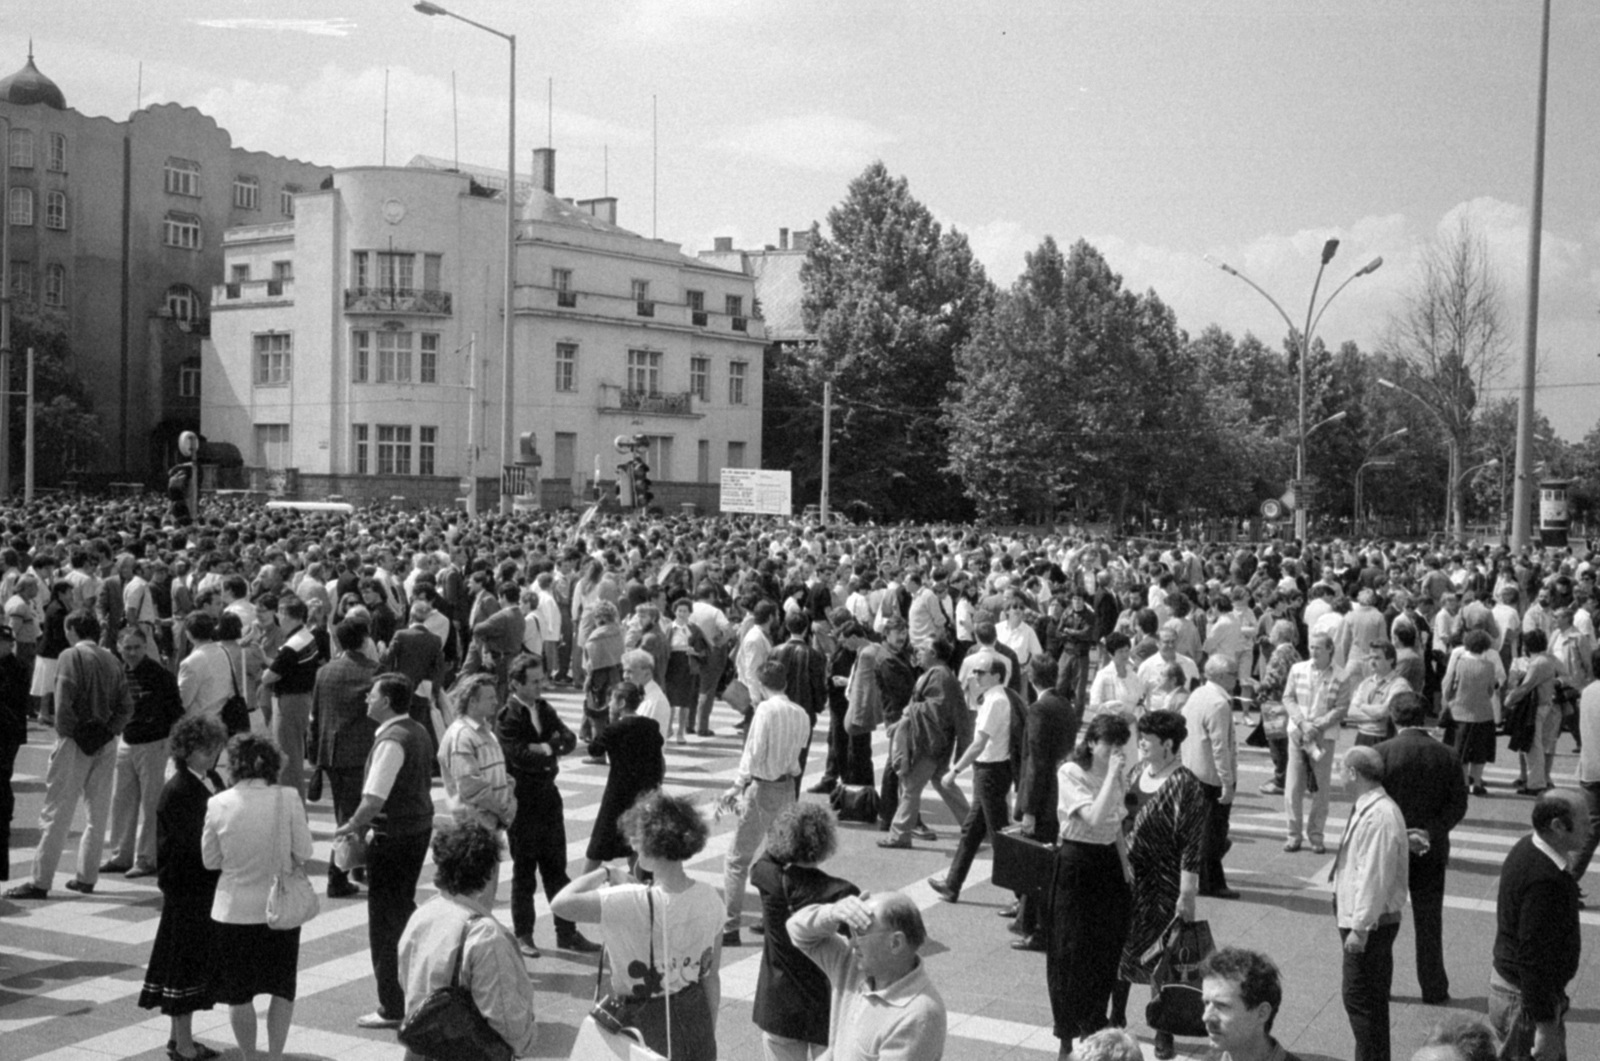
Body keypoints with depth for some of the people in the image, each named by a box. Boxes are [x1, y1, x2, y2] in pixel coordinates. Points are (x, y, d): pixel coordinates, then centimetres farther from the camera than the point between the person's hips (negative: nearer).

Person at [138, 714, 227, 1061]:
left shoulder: (212, 781, 8)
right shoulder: (177, 792, -18)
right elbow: (195, 843, -23)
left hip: (208, 885, 9)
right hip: (186, 887, -9)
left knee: (198, 960, 15)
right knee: (186, 958, 0)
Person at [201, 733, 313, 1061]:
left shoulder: (218, 804, -10)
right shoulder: (288, 800, -12)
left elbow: (210, 860, -1)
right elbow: (304, 853, -7)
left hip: (234, 911, 0)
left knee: (239, 994, 16)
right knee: (282, 988, 17)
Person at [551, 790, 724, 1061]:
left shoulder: (633, 904, -25)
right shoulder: (710, 900, -7)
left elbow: (560, 904, -25)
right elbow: (712, 977, 2)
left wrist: (604, 873, -9)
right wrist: (708, 1035, 15)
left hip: (647, 1023, -5)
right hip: (695, 1017, 5)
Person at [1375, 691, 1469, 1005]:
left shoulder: (1383, 752, -12)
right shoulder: (1447, 756, -4)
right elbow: (1458, 805, -4)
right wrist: (1433, 832, 1)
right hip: (1431, 850, 2)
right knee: (1429, 921, 11)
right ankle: (1434, 989, 16)